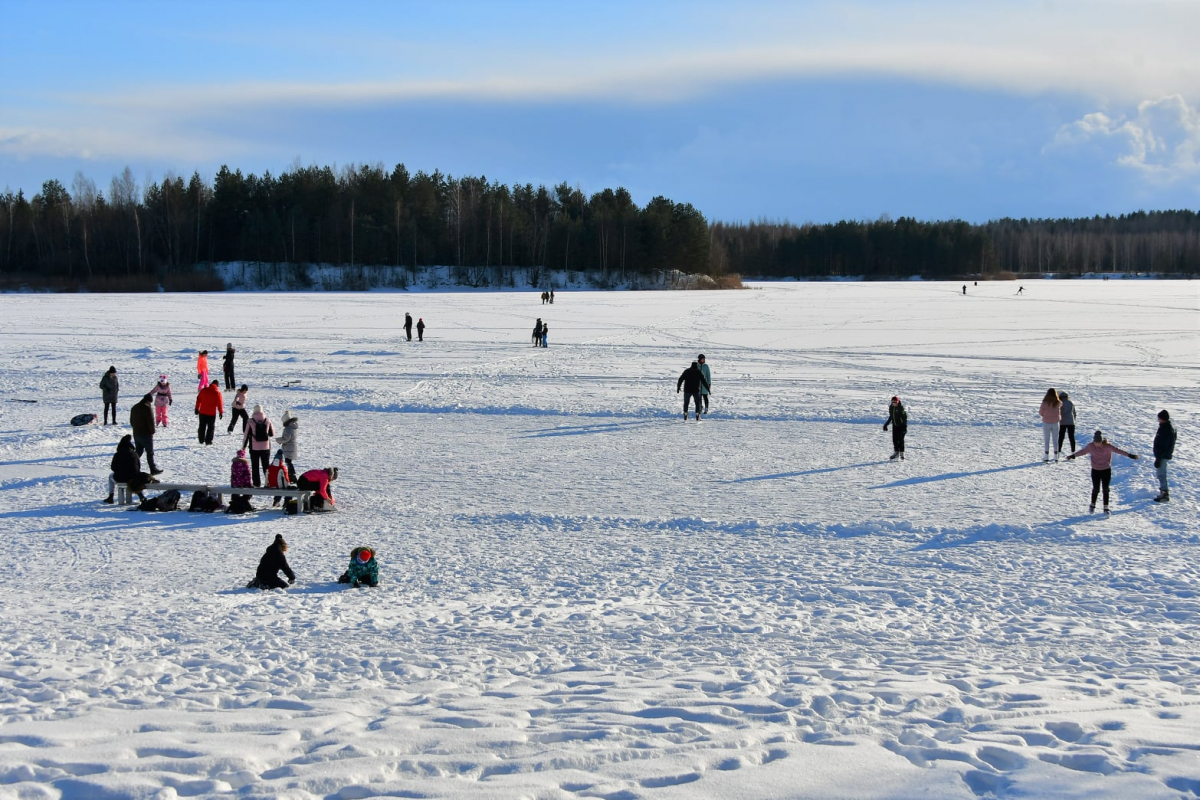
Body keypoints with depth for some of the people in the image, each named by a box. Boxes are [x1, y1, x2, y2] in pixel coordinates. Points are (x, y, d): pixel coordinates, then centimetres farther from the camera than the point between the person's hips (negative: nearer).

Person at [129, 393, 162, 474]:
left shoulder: (134, 407, 11)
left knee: (138, 451, 15)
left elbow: (131, 421, 18)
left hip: (136, 434, 7)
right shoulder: (148, 408, -16)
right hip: (146, 434, -7)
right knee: (150, 452, 2)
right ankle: (153, 470, 7)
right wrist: (152, 431, -7)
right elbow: (151, 421, -18)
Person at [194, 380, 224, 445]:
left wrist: (197, 409, 16)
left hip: (202, 412, 3)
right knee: (211, 427, 8)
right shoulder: (217, 393, -10)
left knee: (202, 426, 15)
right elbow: (219, 403, -9)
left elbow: (198, 399, 7)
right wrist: (221, 412, 0)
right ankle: (208, 441, 5)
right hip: (211, 413, -3)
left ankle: (201, 440, 21)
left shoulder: (203, 390, 2)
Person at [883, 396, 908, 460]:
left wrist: (905, 426, -22)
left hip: (901, 426, -6)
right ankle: (896, 453, 15)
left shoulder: (901, 408, -16)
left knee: (900, 440, -5)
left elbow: (905, 417, -16)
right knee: (895, 440, 4)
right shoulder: (891, 407, 4)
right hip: (895, 426, 6)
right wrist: (886, 424, 19)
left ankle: (901, 454, 3)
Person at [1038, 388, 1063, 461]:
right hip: (1055, 423, 2)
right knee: (1055, 440, 11)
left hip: (1046, 423, -2)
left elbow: (1040, 412, -6)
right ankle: (1056, 456, 12)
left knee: (1046, 439, 6)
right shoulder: (1058, 403, -9)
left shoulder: (1045, 403, -16)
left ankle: (1047, 456, 3)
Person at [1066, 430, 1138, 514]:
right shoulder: (1091, 446, -9)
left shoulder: (1107, 446, -15)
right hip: (1095, 470, 1)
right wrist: (1072, 456, 15)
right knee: (1096, 489, 1)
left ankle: (1106, 507, 10)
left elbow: (1118, 450, -20)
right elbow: (1082, 451, 5)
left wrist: (1130, 455, -27)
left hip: (1106, 470, -1)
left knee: (1106, 489, 0)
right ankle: (1092, 505, 22)